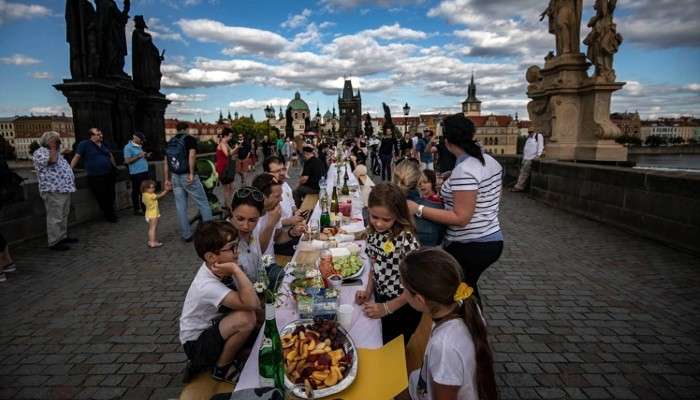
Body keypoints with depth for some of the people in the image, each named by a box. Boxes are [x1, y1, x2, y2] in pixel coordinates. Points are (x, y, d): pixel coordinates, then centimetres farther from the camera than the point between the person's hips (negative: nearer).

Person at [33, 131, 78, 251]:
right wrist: (53, 147, -15)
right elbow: (51, 161, -24)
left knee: (64, 215, 15)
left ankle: (63, 236, 25)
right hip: (53, 190, -9)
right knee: (55, 217, -7)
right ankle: (54, 242, -2)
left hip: (64, 188, 9)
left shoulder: (56, 152, 21)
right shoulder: (40, 152, -6)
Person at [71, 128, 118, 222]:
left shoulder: (104, 144, 13)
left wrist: (114, 167, 26)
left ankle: (111, 214, 29)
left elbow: (110, 155, 26)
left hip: (109, 175, 5)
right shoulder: (84, 144, -4)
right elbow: (77, 157, -7)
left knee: (111, 197, 11)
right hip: (96, 177, -5)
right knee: (102, 199, 0)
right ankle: (110, 216, 14)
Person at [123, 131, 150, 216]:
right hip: (136, 173, -8)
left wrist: (146, 156, 7)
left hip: (144, 171, 8)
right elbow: (127, 161, -16)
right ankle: (136, 209, 5)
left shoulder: (139, 146, 15)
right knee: (136, 191, -1)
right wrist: (139, 156, -19)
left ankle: (143, 207, 26)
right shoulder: (128, 147, -9)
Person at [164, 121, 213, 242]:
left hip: (175, 177, 6)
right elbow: (191, 156, -19)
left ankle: (186, 235, 14)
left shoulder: (170, 142, 14)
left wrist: (167, 179, 16)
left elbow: (165, 163, 12)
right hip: (188, 176, -5)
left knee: (181, 207, 9)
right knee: (203, 203, 4)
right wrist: (191, 173, -21)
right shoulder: (190, 139, -2)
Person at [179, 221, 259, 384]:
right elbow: (252, 304, -42)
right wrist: (236, 270, -41)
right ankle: (222, 368, -2)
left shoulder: (214, 268, -9)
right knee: (246, 319, -30)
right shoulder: (208, 285, -33)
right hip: (196, 344, -9)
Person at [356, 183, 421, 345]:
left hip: (402, 307, -6)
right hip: (380, 302, 6)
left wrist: (387, 308, -17)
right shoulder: (374, 234, -6)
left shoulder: (406, 240, -26)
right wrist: (368, 291, -5)